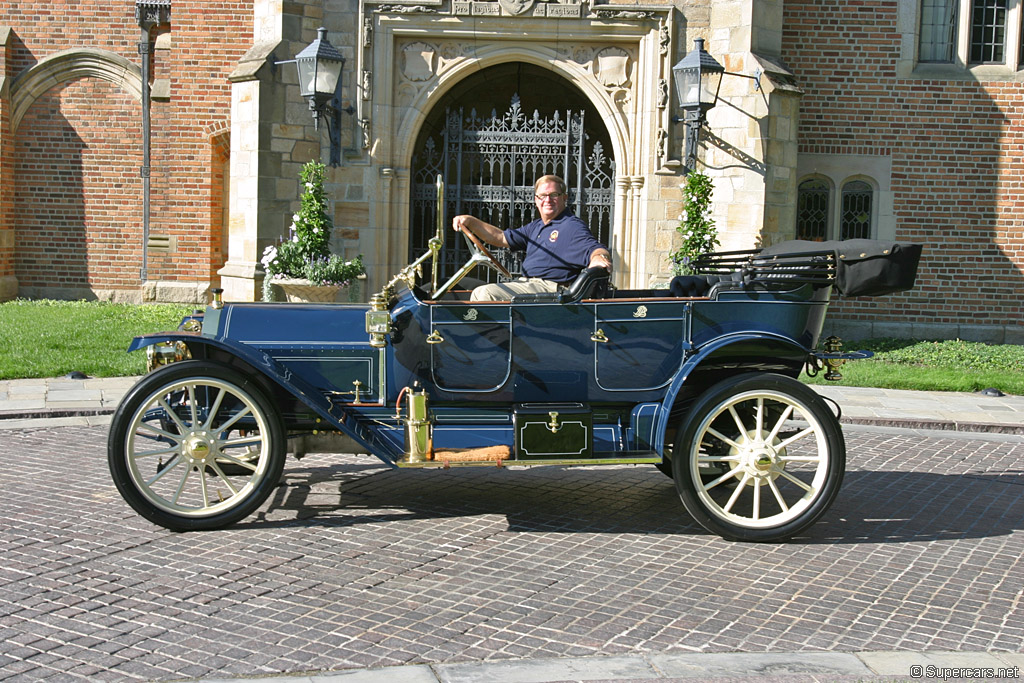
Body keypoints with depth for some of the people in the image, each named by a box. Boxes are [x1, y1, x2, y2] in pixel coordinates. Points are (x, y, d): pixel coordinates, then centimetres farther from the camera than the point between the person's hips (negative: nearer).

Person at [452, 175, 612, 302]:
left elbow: (595, 249, -20)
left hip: (549, 288, -10)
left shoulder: (573, 226, -6)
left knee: (486, 293, -22)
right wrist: (471, 222, 15)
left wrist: (599, 258, -46)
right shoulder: (536, 227, 23)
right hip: (525, 283, 10)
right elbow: (501, 238, 26)